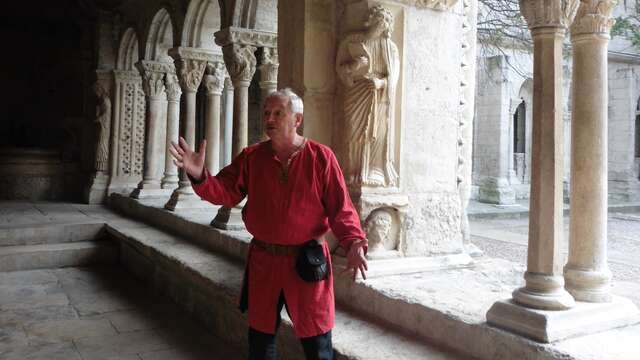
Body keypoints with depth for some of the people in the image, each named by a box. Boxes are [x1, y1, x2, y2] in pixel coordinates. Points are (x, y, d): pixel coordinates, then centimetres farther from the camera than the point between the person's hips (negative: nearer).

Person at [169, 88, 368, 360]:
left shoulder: (321, 157, -7)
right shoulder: (251, 157, 1)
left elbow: (340, 207, -10)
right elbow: (225, 192, -5)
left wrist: (354, 243, -25)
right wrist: (199, 176, -24)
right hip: (263, 259, 3)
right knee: (260, 337, 19)